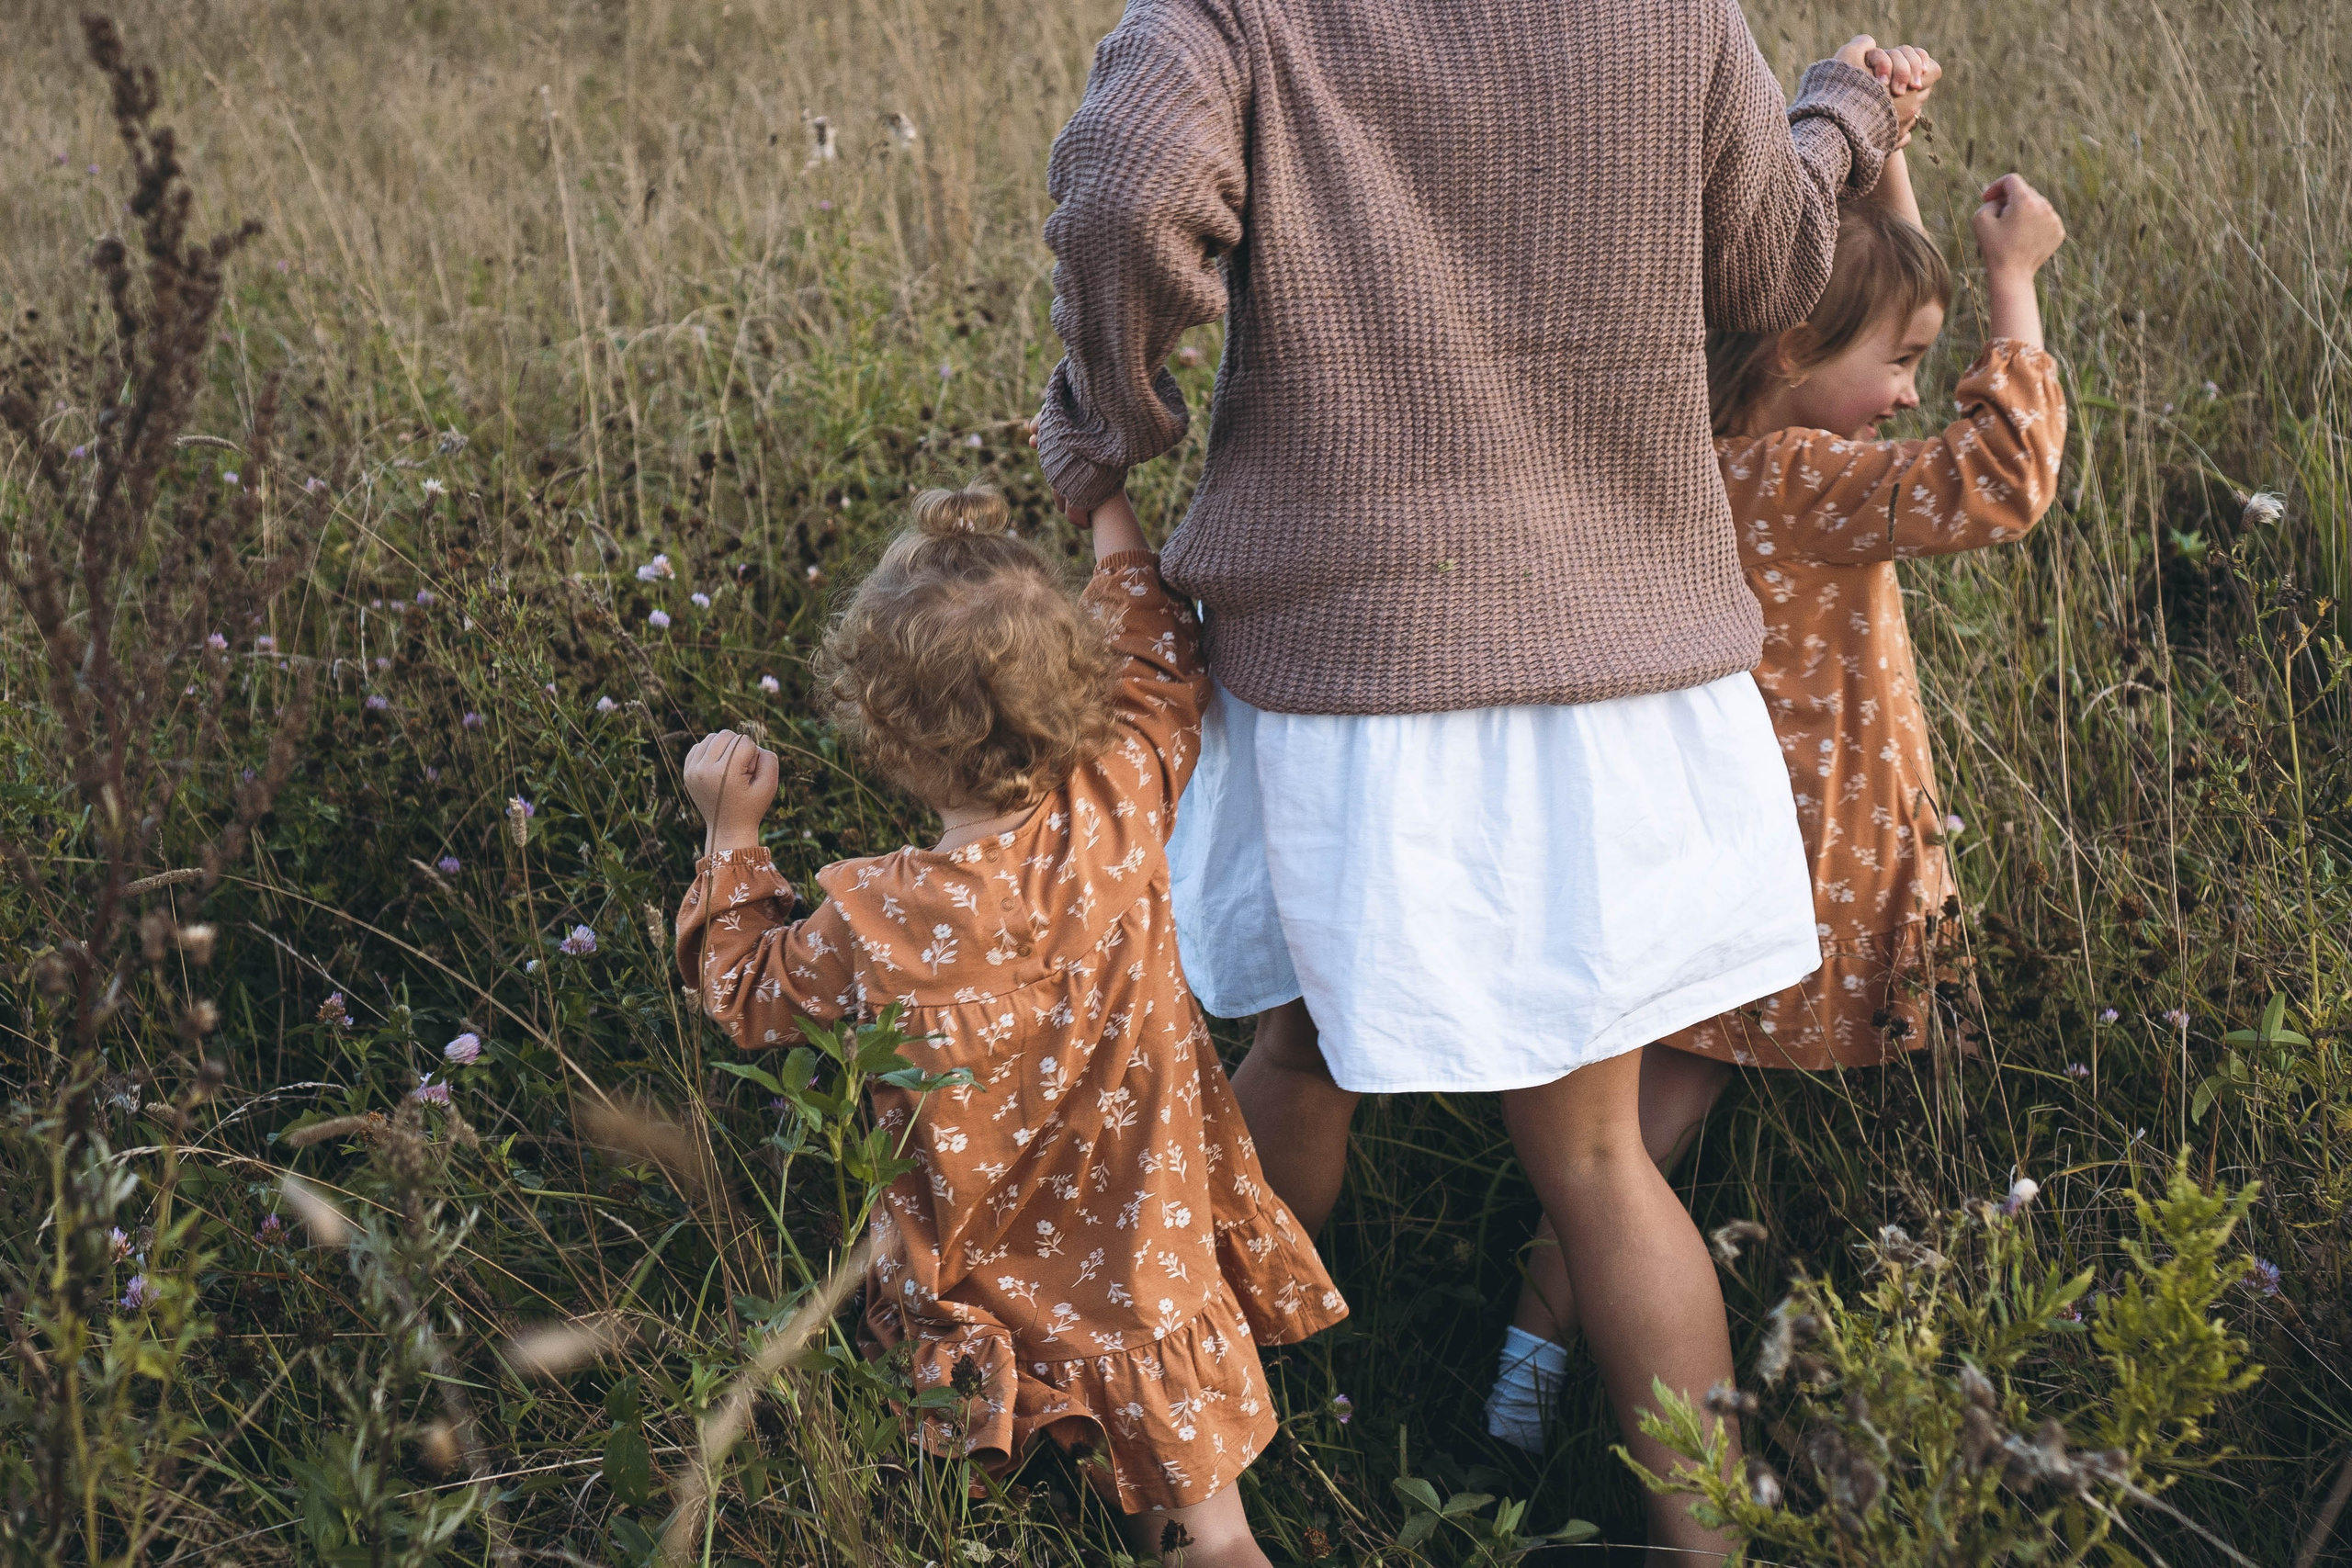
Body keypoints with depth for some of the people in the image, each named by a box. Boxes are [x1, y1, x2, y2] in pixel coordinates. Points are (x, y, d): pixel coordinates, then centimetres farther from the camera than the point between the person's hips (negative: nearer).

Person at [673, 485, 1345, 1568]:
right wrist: (1111, 518, 13)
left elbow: (751, 997, -4)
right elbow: (1161, 670, 4)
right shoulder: (1124, 803, -19)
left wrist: (732, 836, 4)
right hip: (1150, 1209, 4)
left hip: (992, 1236, -4)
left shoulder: (878, 920, -26)